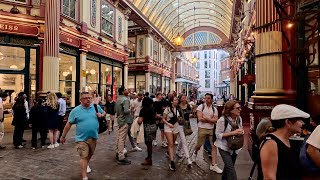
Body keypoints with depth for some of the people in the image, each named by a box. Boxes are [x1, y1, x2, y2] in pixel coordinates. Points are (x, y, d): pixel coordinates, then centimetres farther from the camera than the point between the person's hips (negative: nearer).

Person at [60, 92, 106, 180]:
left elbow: (104, 113, 15)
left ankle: (86, 165, 53)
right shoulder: (75, 111, -7)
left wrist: (101, 115, -9)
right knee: (83, 157, -4)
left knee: (90, 154, 24)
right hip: (82, 138, -4)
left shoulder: (96, 107, -1)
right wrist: (63, 136, 2)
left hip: (93, 137, 4)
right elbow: (69, 124, -2)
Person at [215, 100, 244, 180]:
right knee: (231, 169, -9)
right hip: (225, 147, -7)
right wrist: (233, 133, -29)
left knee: (229, 167, 22)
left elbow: (240, 130, 11)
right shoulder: (222, 120, -25)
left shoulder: (239, 118, -4)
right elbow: (218, 135, -23)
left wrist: (241, 132, -14)